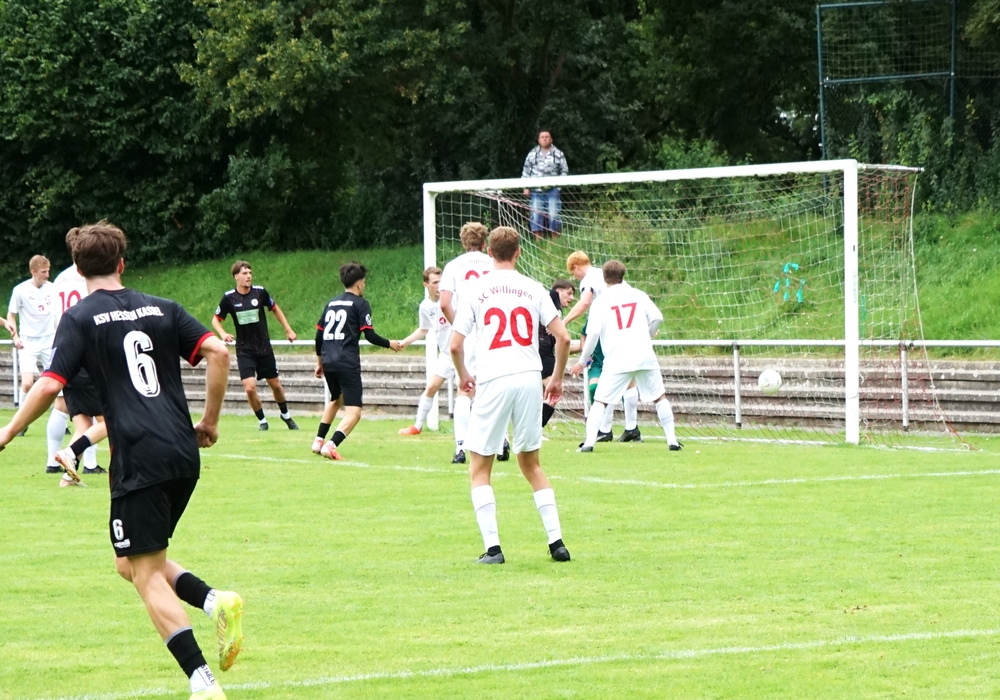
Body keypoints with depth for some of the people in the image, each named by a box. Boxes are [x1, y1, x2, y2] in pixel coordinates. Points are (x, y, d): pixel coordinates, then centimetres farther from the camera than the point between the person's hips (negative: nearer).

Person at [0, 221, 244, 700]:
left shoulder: (80, 318, 1)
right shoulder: (161, 309, 14)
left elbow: (49, 387, -7)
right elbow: (217, 353, 4)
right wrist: (210, 421, 13)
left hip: (139, 460, -6)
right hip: (184, 456, 6)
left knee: (146, 573, -1)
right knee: (131, 562, 21)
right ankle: (214, 601, -4)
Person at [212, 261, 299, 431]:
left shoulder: (260, 292, -8)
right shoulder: (229, 298, -10)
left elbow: (275, 309, 10)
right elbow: (216, 320, 1)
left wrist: (288, 330, 8)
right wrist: (223, 334, -19)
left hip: (264, 348, 1)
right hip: (244, 351, -1)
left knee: (275, 385, 12)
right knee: (250, 387, -14)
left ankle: (286, 415, 38)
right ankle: (262, 420, 8)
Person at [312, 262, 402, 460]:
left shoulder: (332, 303, 17)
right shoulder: (360, 304, -2)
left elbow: (319, 334, 18)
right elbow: (369, 335, -8)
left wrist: (319, 362, 28)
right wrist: (390, 344, 7)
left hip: (328, 362, 7)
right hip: (347, 363, -7)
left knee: (336, 400, 32)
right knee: (353, 412, -8)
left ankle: (319, 441, 32)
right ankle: (331, 445, -28)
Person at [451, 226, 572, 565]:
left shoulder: (476, 291, 1)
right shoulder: (534, 289, 6)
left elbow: (455, 345, 0)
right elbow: (563, 337, 1)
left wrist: (463, 375, 19)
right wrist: (557, 378, 16)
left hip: (493, 382, -3)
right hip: (530, 379, 3)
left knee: (480, 468, 7)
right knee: (531, 463, 17)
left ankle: (492, 547, -4)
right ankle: (556, 541, 11)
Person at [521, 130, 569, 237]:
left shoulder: (558, 154, 7)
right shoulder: (532, 154, 11)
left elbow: (564, 171, 10)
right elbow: (526, 171, 14)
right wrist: (526, 187, 7)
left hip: (552, 191, -2)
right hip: (536, 191, 2)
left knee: (553, 216, -6)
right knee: (536, 216, -2)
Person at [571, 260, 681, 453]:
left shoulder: (601, 301, 1)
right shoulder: (639, 295, 8)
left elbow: (593, 333, -6)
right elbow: (657, 318, 2)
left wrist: (582, 361, 3)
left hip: (616, 360, -2)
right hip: (644, 356, 2)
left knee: (600, 401, 4)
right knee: (660, 397, 15)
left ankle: (589, 442, -10)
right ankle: (672, 440, 11)